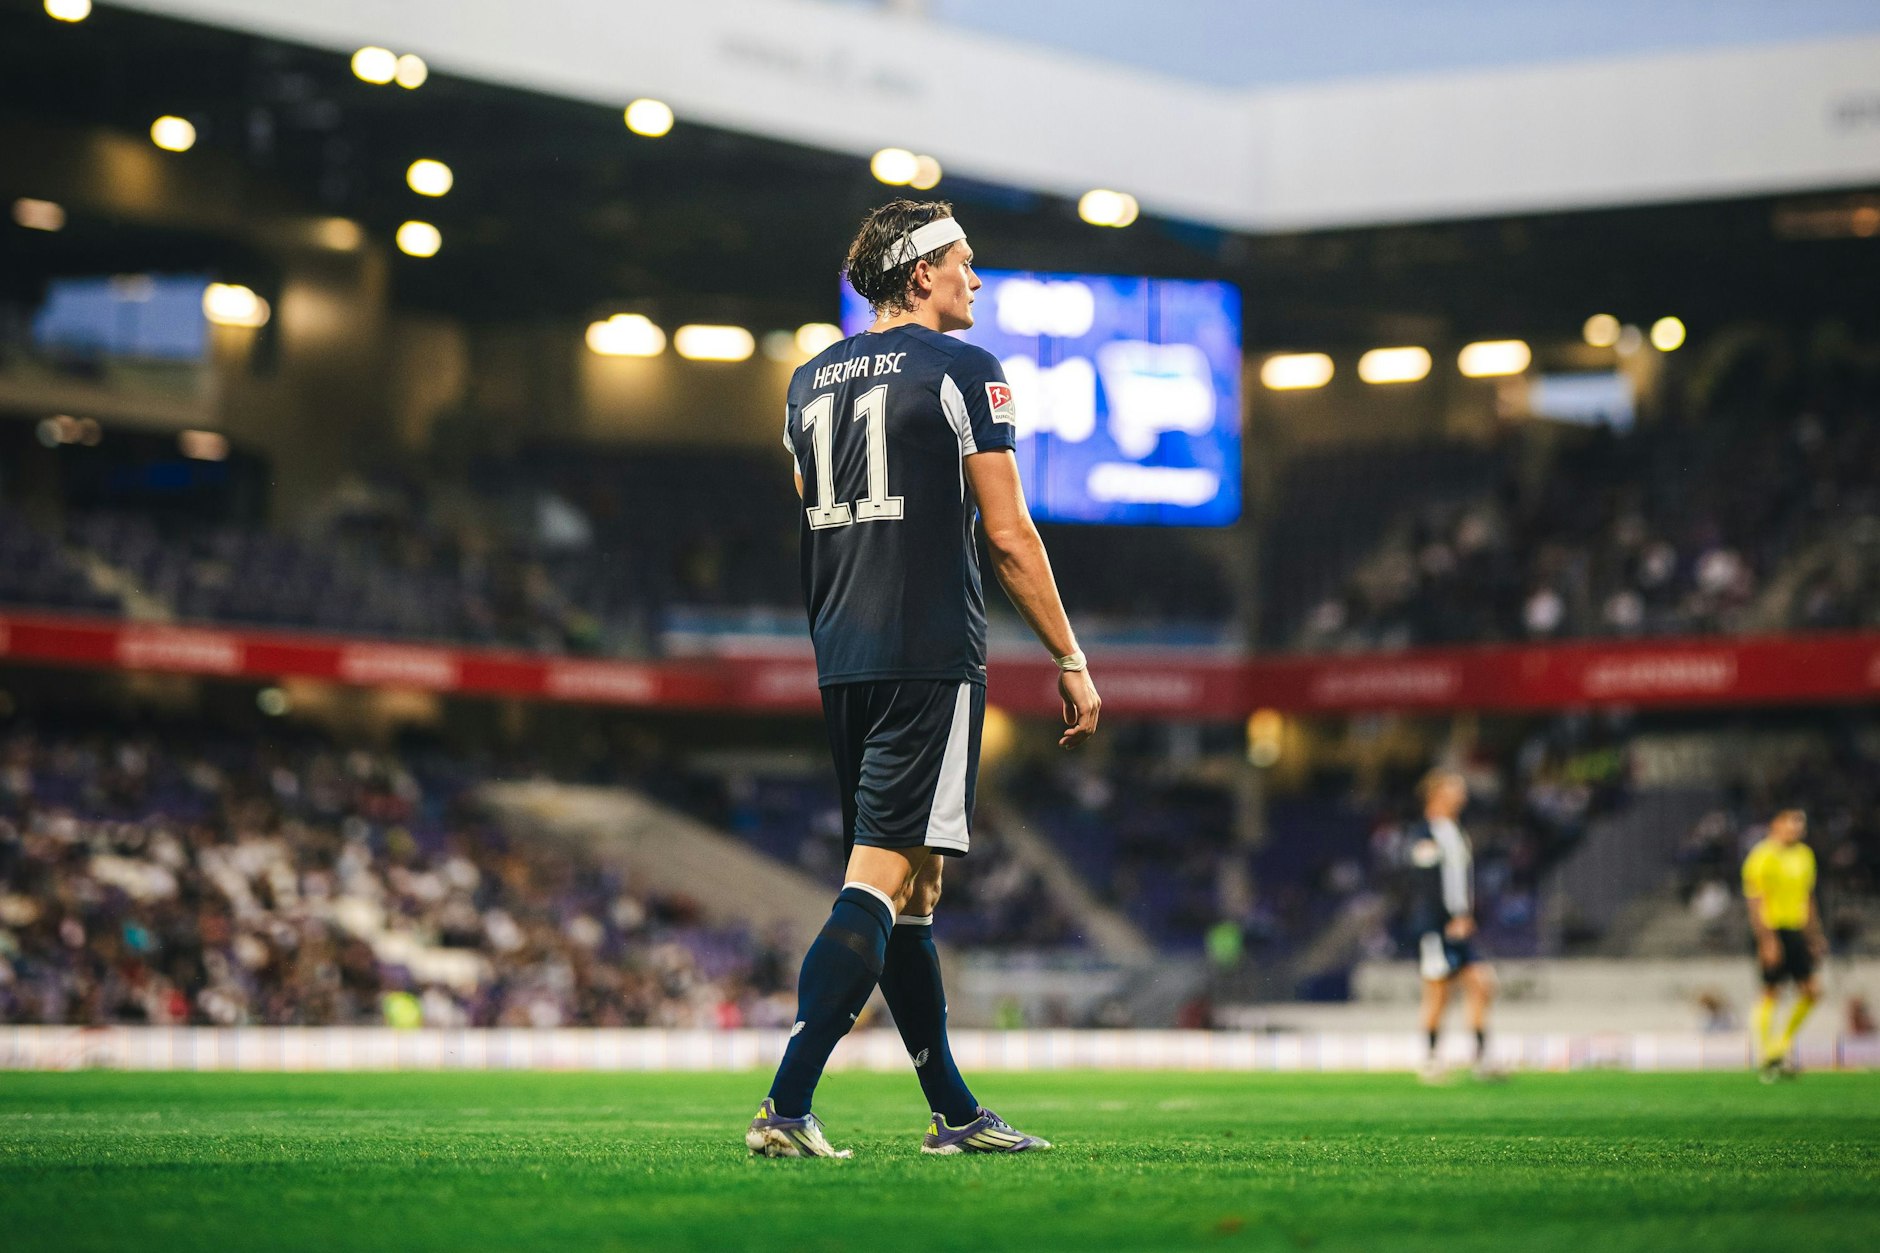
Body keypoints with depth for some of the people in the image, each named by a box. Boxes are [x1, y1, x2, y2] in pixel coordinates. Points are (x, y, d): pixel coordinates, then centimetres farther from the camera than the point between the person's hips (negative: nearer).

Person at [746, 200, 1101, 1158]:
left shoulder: (808, 381, 16)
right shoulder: (961, 370, -5)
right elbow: (1009, 537, -7)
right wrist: (1072, 663, -1)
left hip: (841, 664, 7)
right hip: (931, 657, -7)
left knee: (914, 885, 13)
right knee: (884, 878, -10)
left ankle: (955, 1114, 18)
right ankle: (786, 1105, -19)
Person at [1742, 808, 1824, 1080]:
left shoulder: (1804, 855, 13)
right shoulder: (1763, 856, -11)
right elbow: (1755, 902, -14)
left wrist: (1815, 936, 20)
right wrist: (1767, 940, -19)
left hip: (1797, 932, 7)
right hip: (1773, 932, -7)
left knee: (1812, 991, 2)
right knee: (1771, 994, -3)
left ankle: (1782, 1045, 17)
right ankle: (1764, 1055, 8)